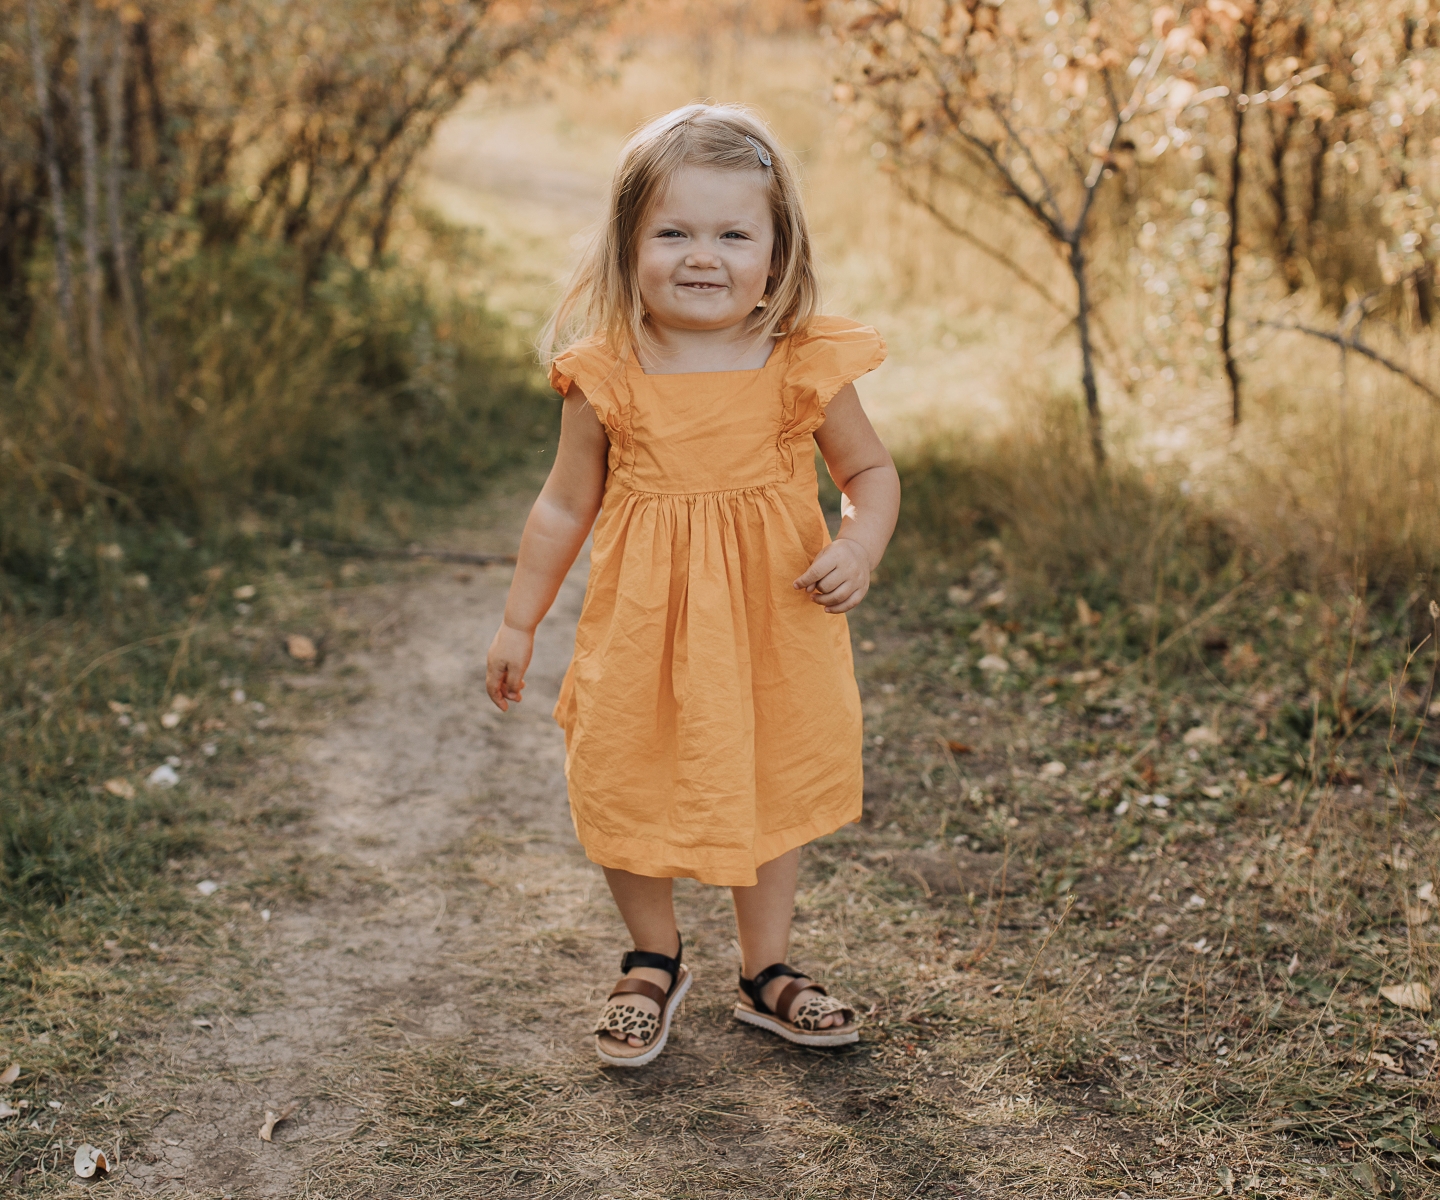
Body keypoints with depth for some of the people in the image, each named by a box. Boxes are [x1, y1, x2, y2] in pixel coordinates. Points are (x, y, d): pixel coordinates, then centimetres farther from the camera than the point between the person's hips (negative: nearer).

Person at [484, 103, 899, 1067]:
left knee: (778, 789, 13)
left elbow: (871, 470, 3)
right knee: (625, 790, 8)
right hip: (643, 628, 0)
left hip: (774, 632, 0)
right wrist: (520, 623, 7)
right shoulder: (606, 375, -9)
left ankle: (768, 970, 36)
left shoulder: (805, 366, -10)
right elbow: (565, 505, 2)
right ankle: (654, 963, 35)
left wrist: (860, 546, -18)